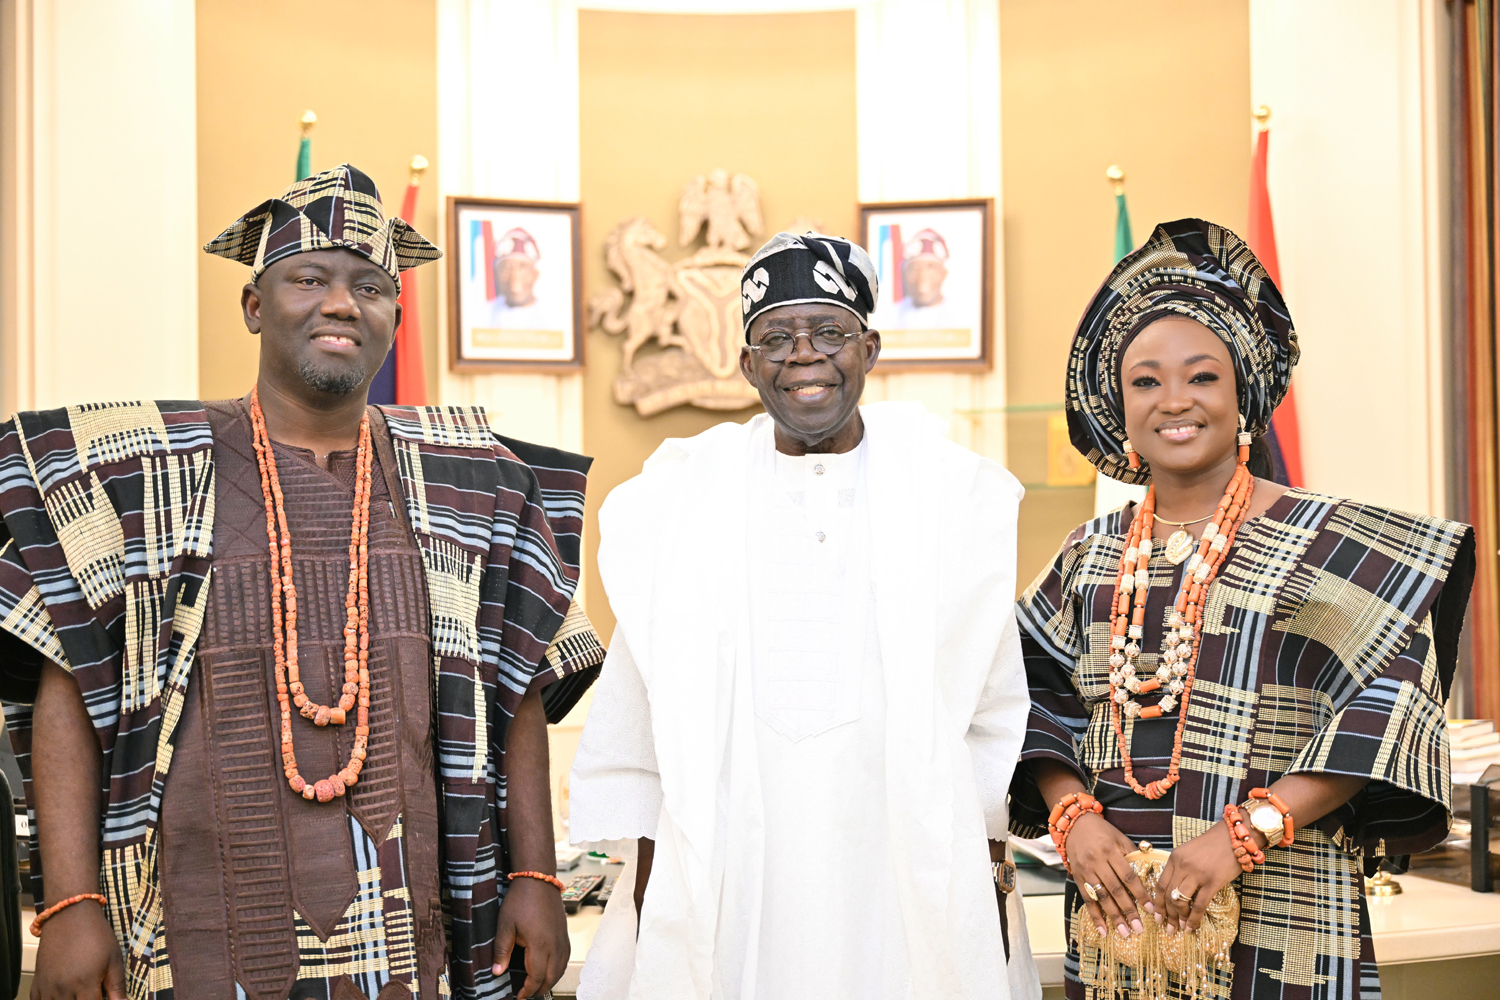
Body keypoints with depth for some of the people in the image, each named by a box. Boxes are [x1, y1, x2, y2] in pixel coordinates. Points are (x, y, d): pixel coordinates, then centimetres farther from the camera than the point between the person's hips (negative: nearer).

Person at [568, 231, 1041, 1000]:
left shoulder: (963, 501, 3)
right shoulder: (675, 510, 3)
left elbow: (1001, 713, 6)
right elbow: (633, 719, 6)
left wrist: (993, 874, 4)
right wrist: (646, 886, 5)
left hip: (916, 887, 0)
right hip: (723, 885, 0)